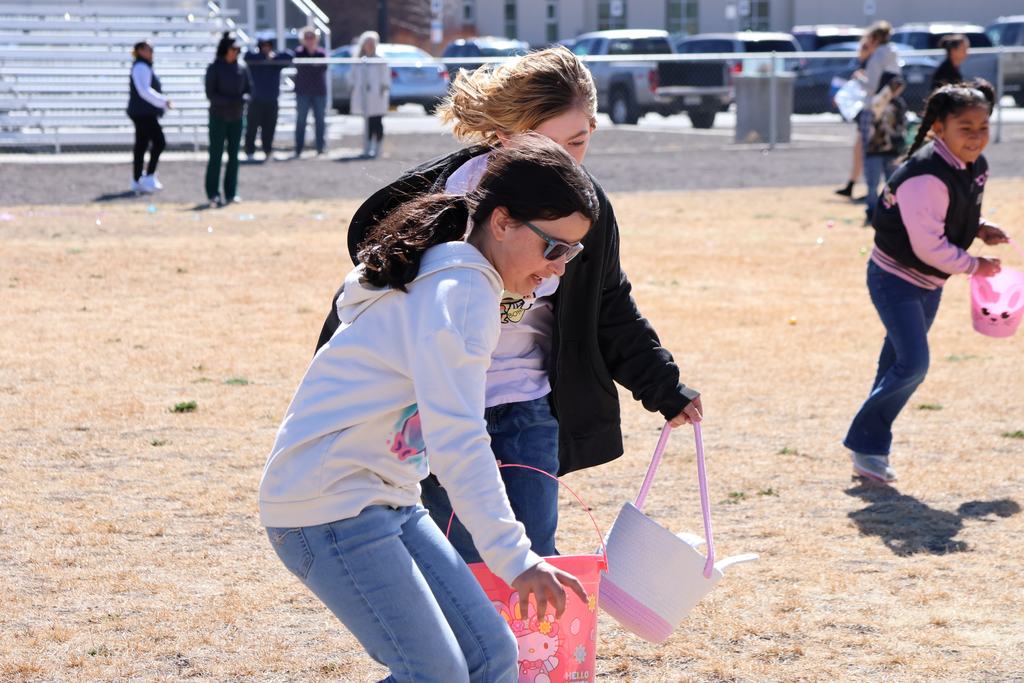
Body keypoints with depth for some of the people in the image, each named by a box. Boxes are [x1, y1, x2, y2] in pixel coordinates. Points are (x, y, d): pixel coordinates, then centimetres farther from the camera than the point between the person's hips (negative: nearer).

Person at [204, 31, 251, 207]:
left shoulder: (242, 69, 7)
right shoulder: (214, 68, -6)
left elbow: (249, 89, 10)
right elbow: (210, 93, -9)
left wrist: (243, 99, -13)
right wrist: (229, 101, -21)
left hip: (236, 117, 4)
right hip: (218, 117, -4)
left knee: (234, 155, 6)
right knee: (216, 155, -4)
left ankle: (231, 192, 13)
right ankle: (213, 194, -1)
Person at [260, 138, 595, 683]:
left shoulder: (441, 279, 13)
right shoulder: (462, 292, -19)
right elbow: (458, 444, -28)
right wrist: (515, 557, -34)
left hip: (384, 496, 10)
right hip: (328, 507, -10)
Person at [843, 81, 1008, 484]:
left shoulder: (975, 167, -2)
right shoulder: (925, 178, -31)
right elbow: (929, 247, -29)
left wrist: (980, 230, -3)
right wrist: (974, 266, -16)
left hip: (929, 284, 9)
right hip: (895, 280, -9)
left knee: (900, 363, 16)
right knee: (913, 364, -14)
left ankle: (873, 444, 28)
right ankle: (865, 444, 0)